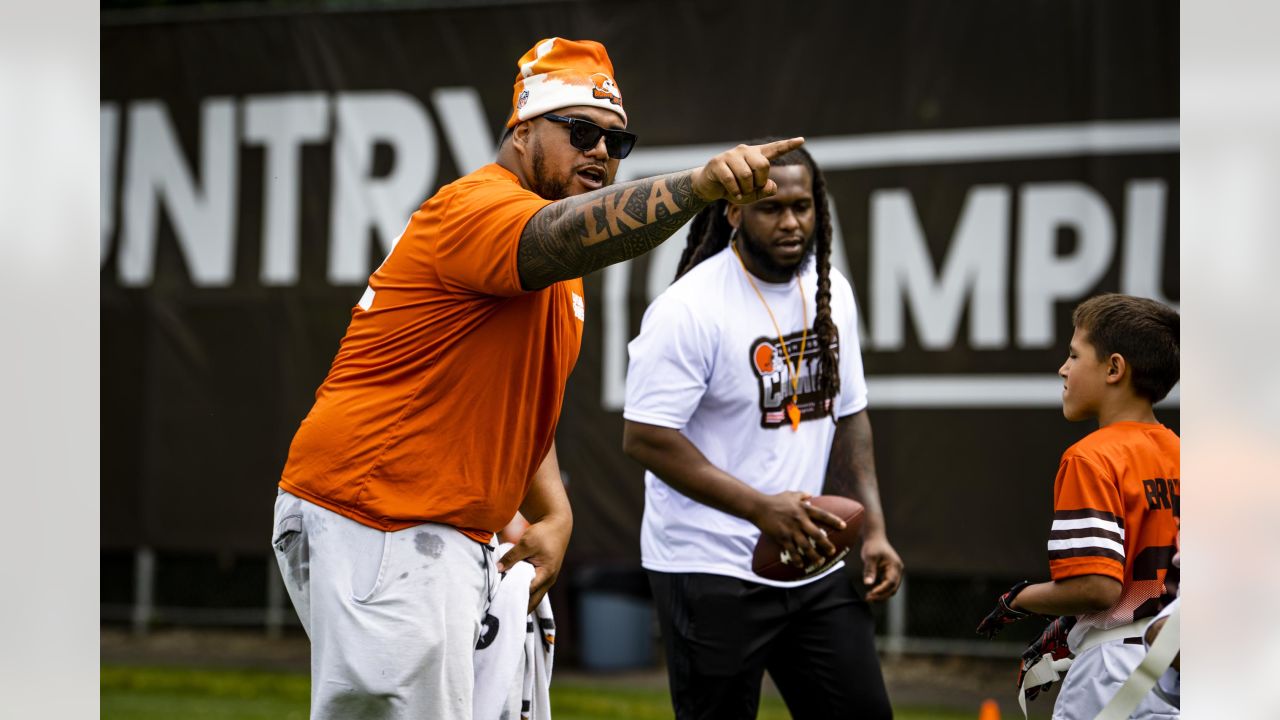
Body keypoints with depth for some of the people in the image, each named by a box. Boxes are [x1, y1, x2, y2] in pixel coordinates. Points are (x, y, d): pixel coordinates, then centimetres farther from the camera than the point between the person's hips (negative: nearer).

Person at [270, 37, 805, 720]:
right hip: (374, 531, -11)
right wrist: (697, 185, -54)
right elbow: (566, 237, -38)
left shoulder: (557, 280, 19)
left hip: (453, 536, 11)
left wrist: (553, 515, 9)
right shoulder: (478, 208, -14)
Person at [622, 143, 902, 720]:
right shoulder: (689, 308, -15)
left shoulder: (829, 292, 8)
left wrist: (872, 528, 9)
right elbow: (644, 436, -18)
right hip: (711, 571, -7)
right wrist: (762, 508, -22)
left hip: (814, 563, 7)